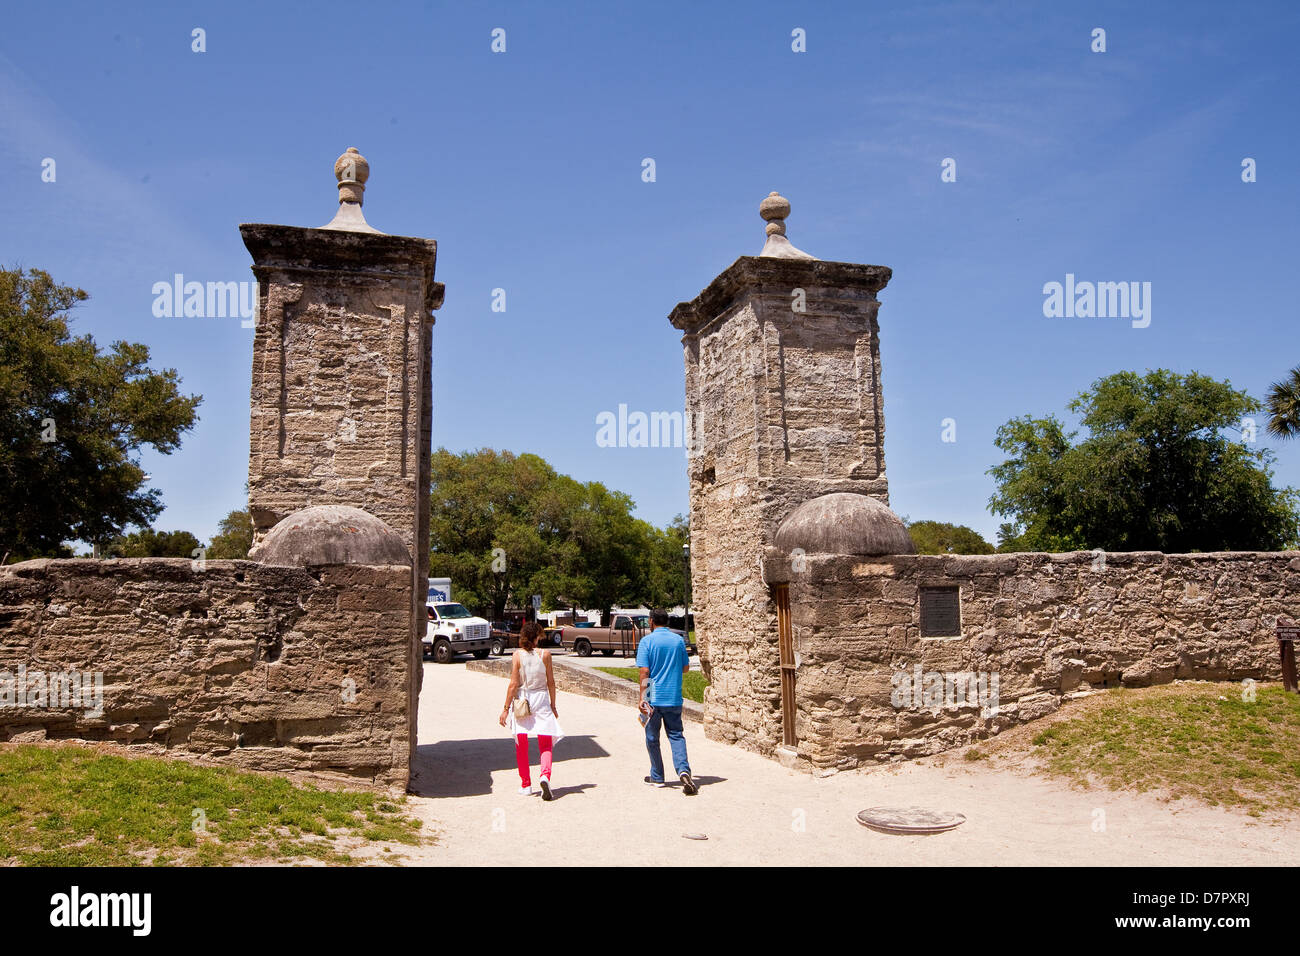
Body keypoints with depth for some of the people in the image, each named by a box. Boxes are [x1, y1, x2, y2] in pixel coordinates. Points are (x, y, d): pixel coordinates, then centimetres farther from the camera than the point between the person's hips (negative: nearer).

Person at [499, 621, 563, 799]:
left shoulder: (518, 655, -6)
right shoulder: (545, 654, -3)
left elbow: (514, 684, -8)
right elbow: (551, 682, 2)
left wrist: (506, 708, -2)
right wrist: (553, 706, 12)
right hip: (541, 700, 0)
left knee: (521, 745, 13)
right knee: (545, 744, 4)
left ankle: (525, 785, 17)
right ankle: (545, 775, -21)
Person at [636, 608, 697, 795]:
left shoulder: (647, 641, -8)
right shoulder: (679, 640, 3)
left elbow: (644, 672, -13)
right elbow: (686, 668, 11)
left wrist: (642, 698, -12)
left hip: (654, 698, -3)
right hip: (674, 698, 3)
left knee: (652, 739, 11)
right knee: (676, 735, 8)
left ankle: (657, 777, 19)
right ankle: (683, 770, -14)